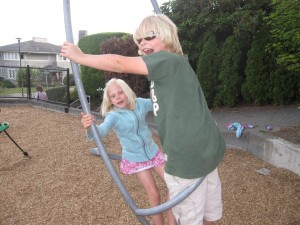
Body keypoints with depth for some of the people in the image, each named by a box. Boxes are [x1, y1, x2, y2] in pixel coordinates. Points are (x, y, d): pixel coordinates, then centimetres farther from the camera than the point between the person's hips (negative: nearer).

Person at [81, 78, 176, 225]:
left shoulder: (140, 103, -9)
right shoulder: (113, 116, -21)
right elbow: (100, 132, -38)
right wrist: (89, 127, -60)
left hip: (153, 152, 4)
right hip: (135, 159, -4)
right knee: (154, 194, 2)